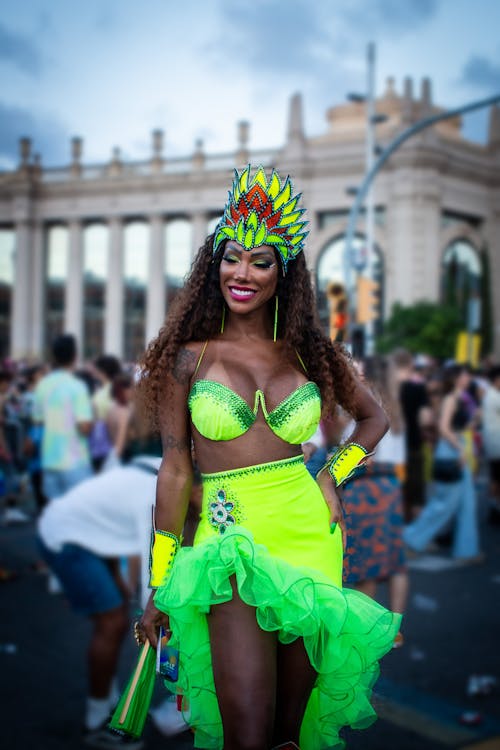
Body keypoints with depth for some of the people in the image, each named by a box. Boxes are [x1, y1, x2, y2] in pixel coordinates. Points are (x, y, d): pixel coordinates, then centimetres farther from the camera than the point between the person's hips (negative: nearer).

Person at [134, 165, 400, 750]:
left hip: (309, 535, 3)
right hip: (232, 537, -3)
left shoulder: (306, 352, 7)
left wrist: (334, 474, 4)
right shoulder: (189, 357, 0)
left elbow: (373, 417, 22)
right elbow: (175, 468, 0)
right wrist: (158, 586, -1)